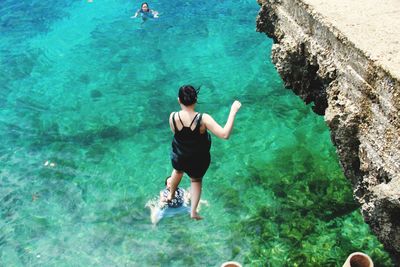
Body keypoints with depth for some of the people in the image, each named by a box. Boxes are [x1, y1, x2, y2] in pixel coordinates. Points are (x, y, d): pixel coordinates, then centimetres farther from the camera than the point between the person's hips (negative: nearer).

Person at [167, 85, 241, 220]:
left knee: (178, 171, 37)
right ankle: (193, 211, 37)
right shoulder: (203, 119, -33)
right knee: (196, 180, 30)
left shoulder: (173, 117, -25)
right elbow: (224, 134, -38)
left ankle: (171, 194, 64)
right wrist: (233, 111, -33)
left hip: (179, 157, 2)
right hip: (199, 160, -2)